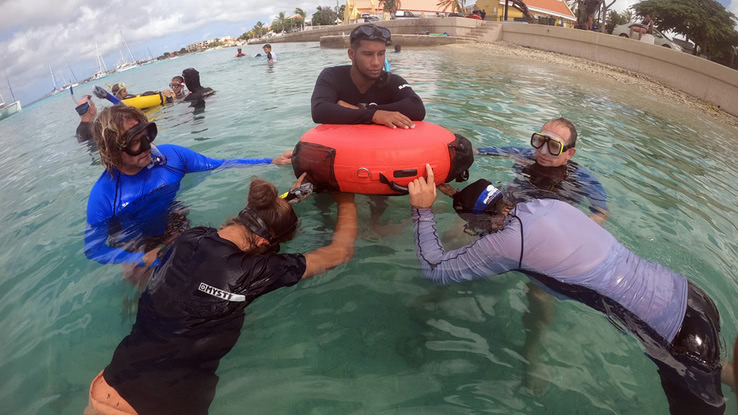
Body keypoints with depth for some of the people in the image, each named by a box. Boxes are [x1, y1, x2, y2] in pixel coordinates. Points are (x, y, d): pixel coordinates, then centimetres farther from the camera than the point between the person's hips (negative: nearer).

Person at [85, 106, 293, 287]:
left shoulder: (170, 155, -14)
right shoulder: (103, 195, -21)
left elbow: (218, 166, -5)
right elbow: (93, 249, -12)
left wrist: (272, 162, -10)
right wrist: (144, 259, -25)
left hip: (181, 236, 3)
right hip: (138, 255, -2)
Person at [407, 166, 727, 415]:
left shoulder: (507, 241, -23)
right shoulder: (545, 204, -2)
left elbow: (436, 268, -13)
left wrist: (423, 210, -9)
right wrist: (463, 196, 16)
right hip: (687, 295, 8)